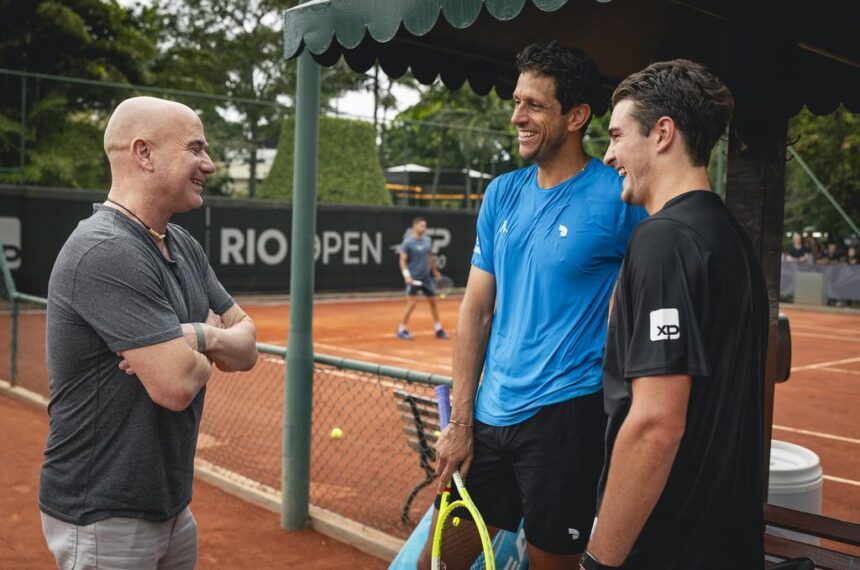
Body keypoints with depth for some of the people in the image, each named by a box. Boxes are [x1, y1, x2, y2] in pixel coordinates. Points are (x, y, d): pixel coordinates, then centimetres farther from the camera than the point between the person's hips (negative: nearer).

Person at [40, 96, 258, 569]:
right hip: (103, 517, -8)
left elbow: (247, 347, 6)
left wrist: (198, 337, -15)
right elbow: (177, 385, -28)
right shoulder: (106, 253, -23)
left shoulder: (185, 247, 5)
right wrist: (210, 343, -6)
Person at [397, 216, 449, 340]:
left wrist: (434, 270, 25)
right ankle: (402, 330, 4)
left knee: (433, 301, 9)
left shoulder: (427, 240, 6)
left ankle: (438, 329, 21)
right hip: (413, 278, -6)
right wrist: (407, 276, -21)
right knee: (412, 303, -10)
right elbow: (403, 260, -11)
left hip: (427, 277, 6)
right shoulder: (408, 242, -11)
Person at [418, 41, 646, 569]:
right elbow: (476, 311, 7)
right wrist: (461, 421, 4)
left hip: (565, 418, -5)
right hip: (489, 416, 6)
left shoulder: (617, 198, -10)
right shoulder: (503, 194, 6)